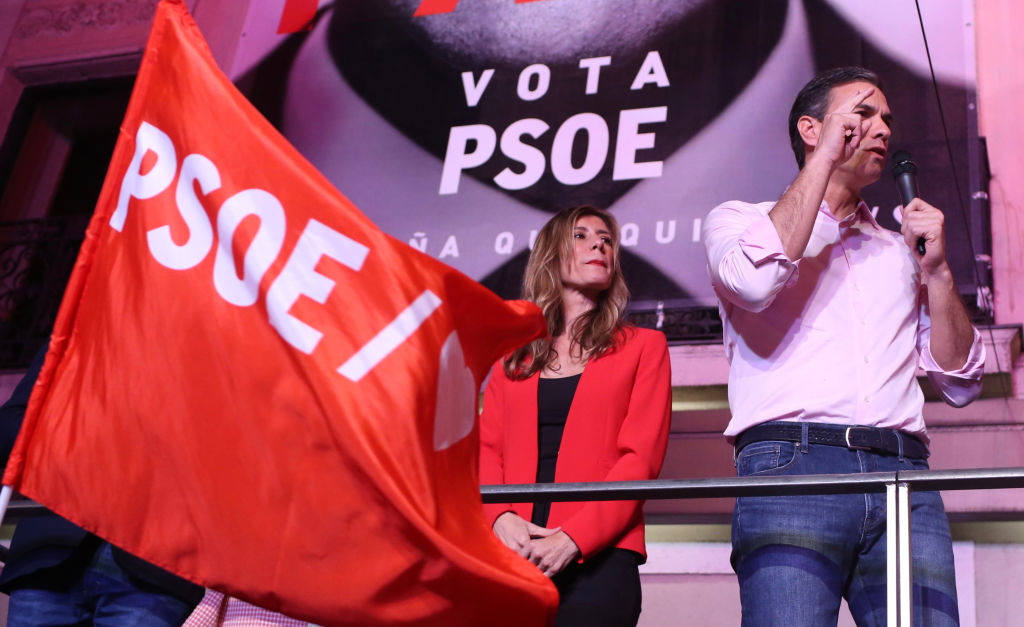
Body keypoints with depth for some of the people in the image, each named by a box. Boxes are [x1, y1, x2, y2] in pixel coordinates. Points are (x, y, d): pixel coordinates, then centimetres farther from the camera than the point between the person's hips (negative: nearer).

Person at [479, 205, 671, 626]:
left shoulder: (643, 346, 10)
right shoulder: (514, 356, 18)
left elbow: (641, 458, -1)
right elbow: (487, 449, 9)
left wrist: (572, 539, -13)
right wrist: (501, 518, -11)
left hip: (598, 555, -2)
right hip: (513, 555, 2)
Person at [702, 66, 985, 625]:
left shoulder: (899, 250, 28)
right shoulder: (737, 220, 16)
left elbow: (960, 384, 23)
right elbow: (753, 280, -10)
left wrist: (937, 269, 10)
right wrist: (825, 158, -1)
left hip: (904, 475, 4)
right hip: (792, 462, -4)